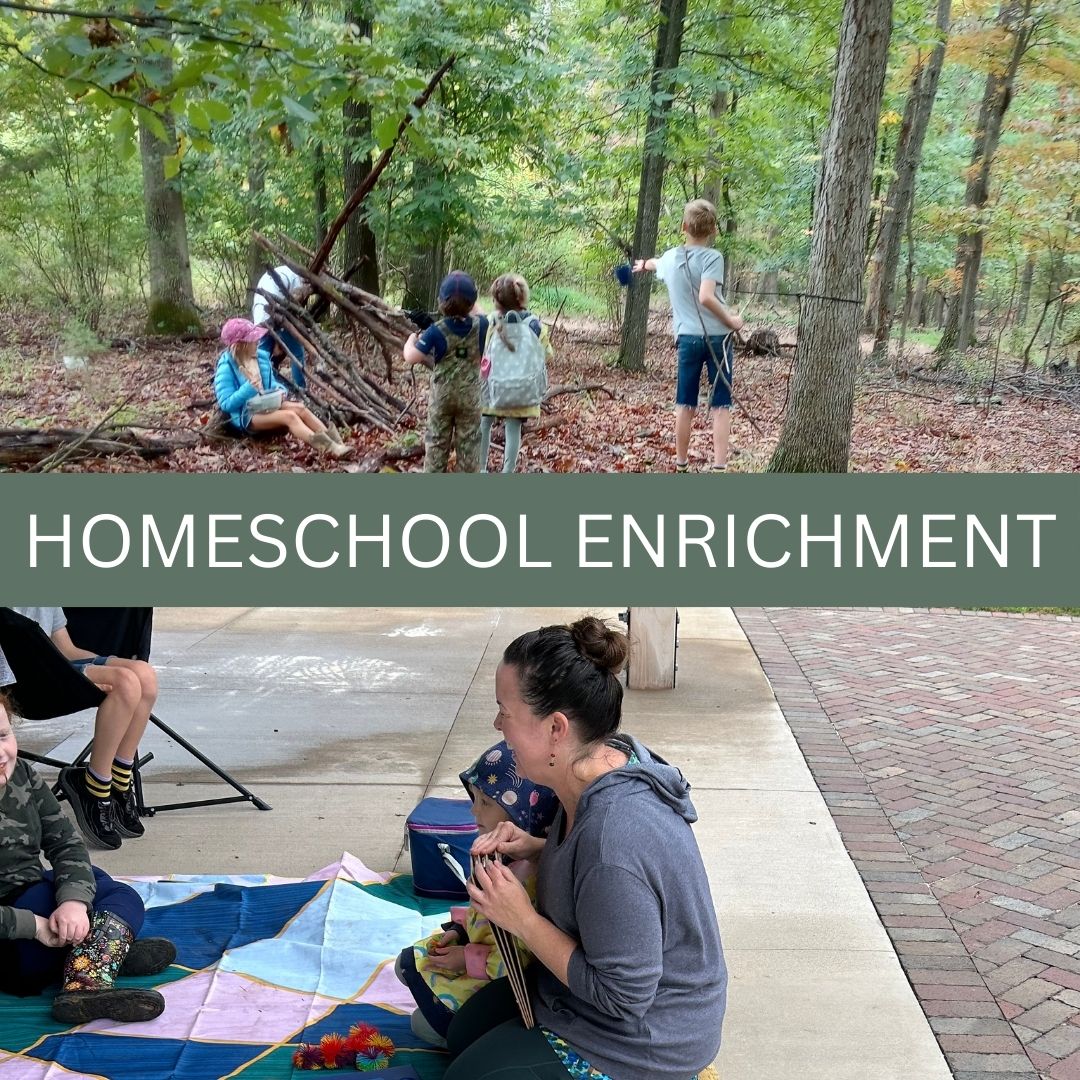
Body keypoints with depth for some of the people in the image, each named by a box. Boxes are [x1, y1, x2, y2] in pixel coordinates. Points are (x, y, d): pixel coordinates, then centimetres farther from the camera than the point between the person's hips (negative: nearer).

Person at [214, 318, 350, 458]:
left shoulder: (261, 356, 6)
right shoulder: (226, 368, -16)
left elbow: (271, 382, 17)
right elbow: (226, 404, -19)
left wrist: (279, 391, -6)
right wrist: (248, 388, -30)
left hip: (267, 404, 7)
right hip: (246, 416, -7)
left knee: (300, 408, -19)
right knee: (289, 416, -29)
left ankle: (337, 443, -34)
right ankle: (328, 448, -46)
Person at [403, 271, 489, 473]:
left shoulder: (436, 331, -18)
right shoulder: (480, 325, -9)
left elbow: (412, 357, -17)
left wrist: (410, 341, 0)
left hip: (441, 395, -1)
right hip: (470, 396, 1)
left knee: (436, 443, 10)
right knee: (469, 443, 9)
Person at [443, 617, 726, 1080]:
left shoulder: (612, 840, -38)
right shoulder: (607, 756, -11)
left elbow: (622, 997, -28)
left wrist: (521, 919, -23)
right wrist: (535, 847, -7)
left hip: (642, 1037, -9)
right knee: (462, 1035, 21)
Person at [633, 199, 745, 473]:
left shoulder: (671, 257, 8)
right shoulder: (712, 256, -10)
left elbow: (657, 264, 33)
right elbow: (706, 297, -24)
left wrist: (644, 264, 57)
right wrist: (731, 321, -11)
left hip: (687, 337, 4)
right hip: (716, 336, -4)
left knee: (685, 403, 13)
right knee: (721, 404, 1)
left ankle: (681, 462, 21)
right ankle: (719, 465, -4)